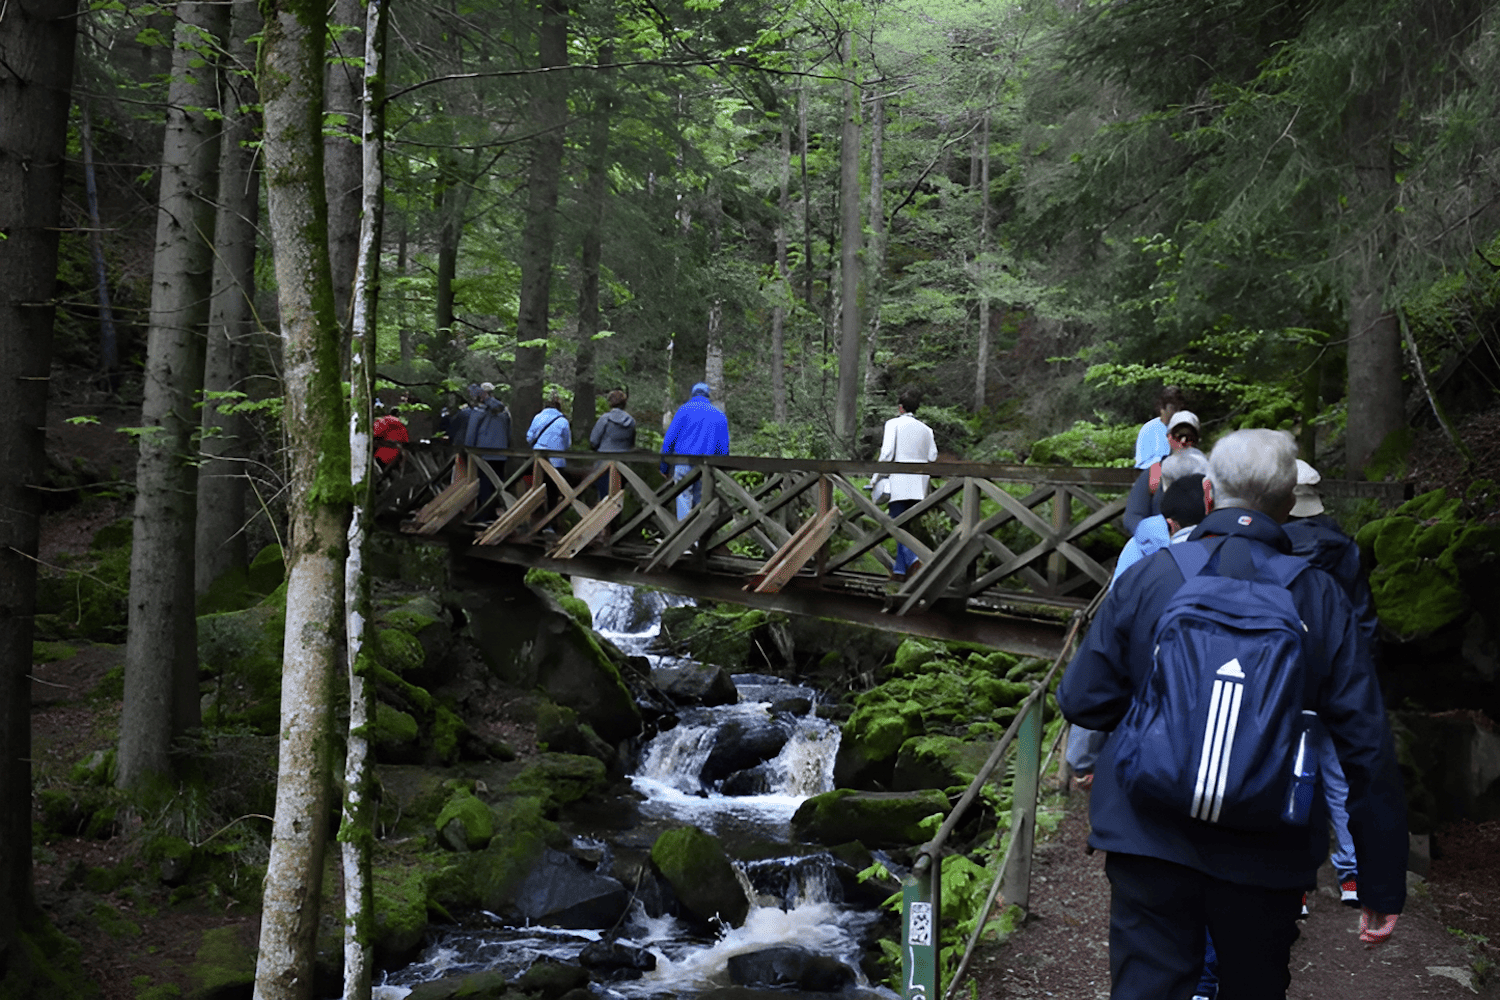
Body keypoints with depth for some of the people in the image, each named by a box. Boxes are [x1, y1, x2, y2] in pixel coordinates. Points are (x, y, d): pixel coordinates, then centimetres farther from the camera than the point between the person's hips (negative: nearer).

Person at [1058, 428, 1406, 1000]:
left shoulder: (1146, 576, -6)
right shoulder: (1318, 598, -6)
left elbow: (1082, 701, -3)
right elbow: (1366, 745, -7)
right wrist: (1383, 884, 1)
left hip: (1149, 835, -1)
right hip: (1268, 854, 1)